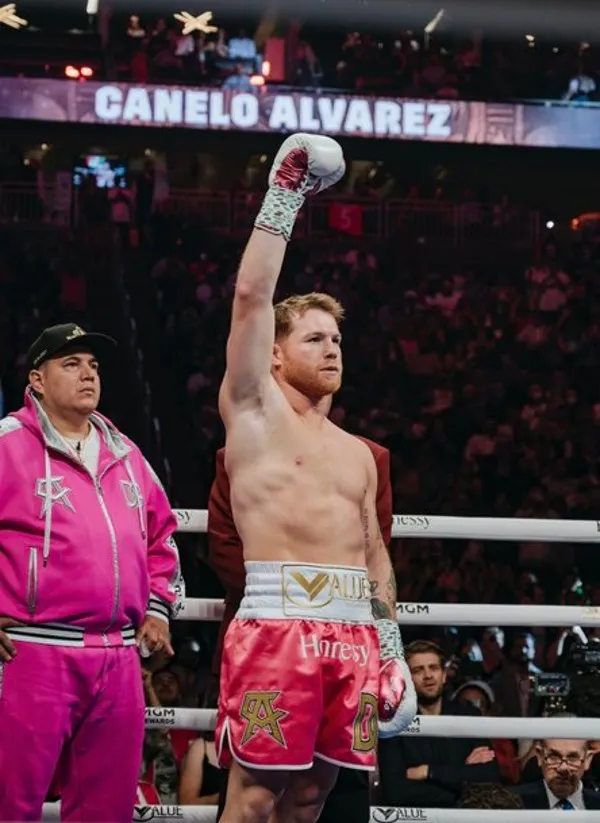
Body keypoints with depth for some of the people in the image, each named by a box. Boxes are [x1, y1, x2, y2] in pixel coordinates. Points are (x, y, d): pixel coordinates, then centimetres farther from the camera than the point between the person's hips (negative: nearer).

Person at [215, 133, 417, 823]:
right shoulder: (255, 410, 9)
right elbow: (251, 296, 0)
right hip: (278, 623, -6)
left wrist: (391, 647, 17)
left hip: (355, 632, 6)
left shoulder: (358, 454, 25)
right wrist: (284, 198, 2)